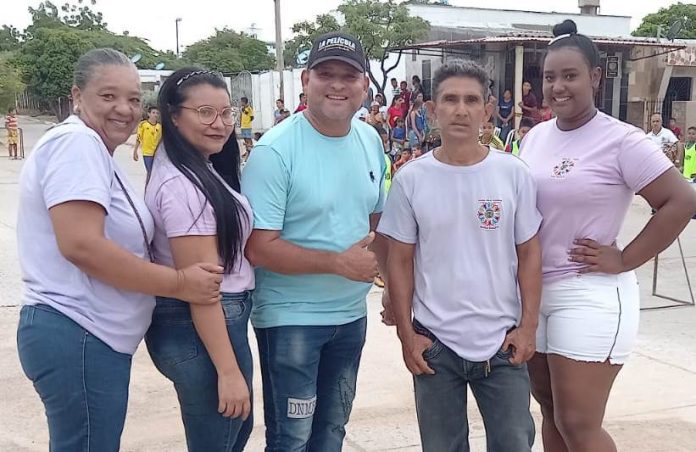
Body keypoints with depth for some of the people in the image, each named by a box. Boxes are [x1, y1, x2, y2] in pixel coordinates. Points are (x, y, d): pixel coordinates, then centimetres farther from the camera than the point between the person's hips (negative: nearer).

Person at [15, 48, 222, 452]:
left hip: (94, 336, 10)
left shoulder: (94, 150, 17)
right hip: (78, 337, -10)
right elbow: (81, 245, -26)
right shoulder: (78, 141, -15)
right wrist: (179, 283, -20)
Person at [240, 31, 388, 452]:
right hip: (290, 320, -6)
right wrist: (340, 262, -21)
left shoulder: (371, 141, 2)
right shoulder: (276, 150, -18)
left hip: (352, 315, 6)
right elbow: (258, 247, -21)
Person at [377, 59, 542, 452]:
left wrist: (528, 326, -3)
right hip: (434, 343, 0)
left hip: (502, 341, 0)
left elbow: (529, 254, 2)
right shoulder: (411, 179, -4)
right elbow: (400, 262, 0)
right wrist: (406, 334, -3)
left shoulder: (514, 174, -3)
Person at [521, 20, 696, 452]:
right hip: (533, 291, 7)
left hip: (589, 295, -7)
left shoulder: (620, 140, -12)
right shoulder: (536, 136, 8)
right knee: (552, 413, 16)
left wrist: (624, 260, -15)